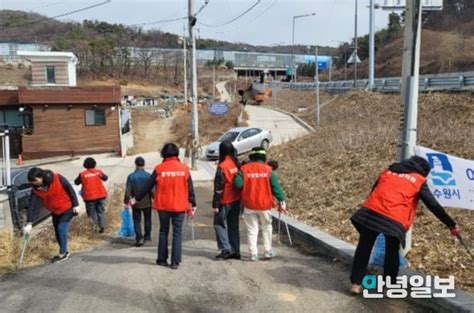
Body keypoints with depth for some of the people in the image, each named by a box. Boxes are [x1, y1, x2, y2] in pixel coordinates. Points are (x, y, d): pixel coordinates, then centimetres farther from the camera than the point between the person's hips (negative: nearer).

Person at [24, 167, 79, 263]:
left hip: (67, 209, -5)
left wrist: (75, 205, -14)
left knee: (61, 229, -11)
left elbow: (70, 189, -16)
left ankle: (63, 253, 0)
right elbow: (32, 206, -14)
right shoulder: (35, 189, -13)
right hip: (55, 212, 5)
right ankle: (65, 251, 26)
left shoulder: (57, 178, -26)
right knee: (57, 231, 9)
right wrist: (29, 223, -19)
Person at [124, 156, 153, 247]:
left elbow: (128, 191, -8)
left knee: (137, 221, 7)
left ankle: (139, 238, -7)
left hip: (136, 203, -1)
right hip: (147, 202, 1)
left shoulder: (131, 176, -10)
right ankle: (147, 237, 24)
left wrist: (126, 201, 2)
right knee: (147, 220, 17)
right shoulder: (148, 175, -10)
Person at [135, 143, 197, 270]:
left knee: (163, 232, 15)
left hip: (163, 206, 0)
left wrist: (137, 198, 13)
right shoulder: (184, 168, -3)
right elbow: (190, 189, -1)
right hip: (180, 207, 0)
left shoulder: (159, 168, -4)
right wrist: (193, 205, 7)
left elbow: (148, 186, 1)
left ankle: (162, 259, 20)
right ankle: (175, 262, 5)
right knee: (177, 233, 7)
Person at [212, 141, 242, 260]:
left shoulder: (222, 166, -16)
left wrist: (215, 204, -11)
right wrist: (242, 199, 20)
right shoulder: (237, 165, 4)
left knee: (219, 223, 6)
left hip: (225, 201, -6)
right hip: (237, 200, 7)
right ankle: (235, 251, 17)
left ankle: (226, 249, -2)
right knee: (233, 225, 13)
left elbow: (218, 187, -16)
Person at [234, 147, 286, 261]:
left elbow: (238, 184, -13)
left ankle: (253, 254, 8)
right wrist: (281, 201, 2)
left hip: (249, 205, 0)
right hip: (264, 205, 0)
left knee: (252, 229, 8)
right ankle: (268, 251, 20)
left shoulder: (244, 169, -3)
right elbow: (276, 187, -4)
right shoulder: (268, 170, -2)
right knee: (266, 227, 18)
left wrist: (247, 184, 8)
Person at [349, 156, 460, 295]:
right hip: (393, 220, -3)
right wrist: (451, 225, 18)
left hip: (370, 212, 3)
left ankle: (356, 283, 21)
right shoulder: (419, 181, 13)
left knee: (364, 248, 15)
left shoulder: (388, 171, 25)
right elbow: (434, 206, 11)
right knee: (392, 252, 18)